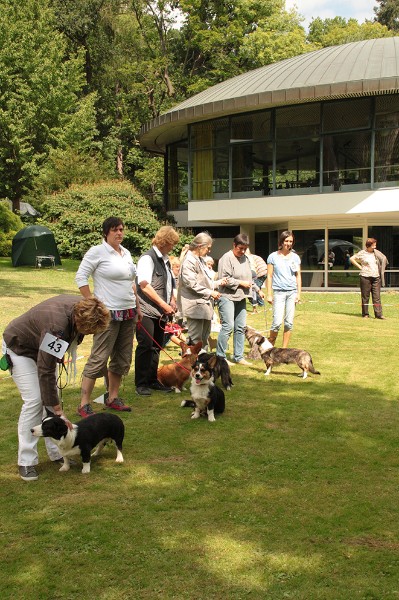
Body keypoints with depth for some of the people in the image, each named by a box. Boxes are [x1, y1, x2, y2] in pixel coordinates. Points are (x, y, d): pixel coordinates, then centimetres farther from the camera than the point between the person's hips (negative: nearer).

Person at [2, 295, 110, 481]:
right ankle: (26, 462, -6)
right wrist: (59, 412, -30)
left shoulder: (82, 307, -19)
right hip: (20, 349, -8)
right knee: (34, 401, -14)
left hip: (41, 347, 8)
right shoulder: (56, 327, -42)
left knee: (51, 396, 3)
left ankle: (56, 453, 10)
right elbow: (45, 372, -35)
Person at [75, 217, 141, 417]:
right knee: (99, 358, -9)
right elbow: (80, 278, -10)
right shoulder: (97, 251, -8)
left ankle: (113, 398, 24)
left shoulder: (126, 253, 13)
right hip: (108, 313, -8)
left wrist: (137, 307, 18)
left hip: (128, 313, 8)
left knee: (122, 358, 12)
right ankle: (84, 404, -3)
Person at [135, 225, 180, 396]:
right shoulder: (147, 258, -11)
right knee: (145, 346, -6)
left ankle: (152, 381, 20)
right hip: (147, 311, -8)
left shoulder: (165, 260, 16)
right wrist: (164, 305, -19)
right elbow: (144, 285, -21)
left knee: (156, 346, 11)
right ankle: (141, 384, 1)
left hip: (161, 311, 8)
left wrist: (172, 300, 9)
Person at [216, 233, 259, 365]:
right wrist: (241, 283, -12)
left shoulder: (245, 258, 14)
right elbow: (224, 279, -17)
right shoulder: (227, 258, -11)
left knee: (241, 327, 9)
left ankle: (238, 357, 17)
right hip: (228, 296, -8)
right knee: (228, 326, -12)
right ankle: (220, 357, -4)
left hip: (241, 297, 8)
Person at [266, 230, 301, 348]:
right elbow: (269, 276, 1)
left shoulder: (295, 257, 9)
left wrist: (299, 293, 5)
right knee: (277, 322, -12)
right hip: (279, 292, -3)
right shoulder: (273, 256, 1)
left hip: (292, 291, 3)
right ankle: (270, 345, 8)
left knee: (289, 322, 4)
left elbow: (298, 275, 13)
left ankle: (284, 349, 13)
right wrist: (269, 294, -3)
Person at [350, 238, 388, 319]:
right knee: (365, 296, 2)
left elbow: (384, 260, 23)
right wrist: (359, 267, -1)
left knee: (377, 297, -1)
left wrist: (381, 270, 12)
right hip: (365, 277, -3)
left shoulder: (377, 253, 9)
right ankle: (365, 314, 10)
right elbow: (352, 259, 5)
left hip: (376, 277, 3)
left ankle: (378, 314, -2)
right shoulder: (362, 253, -2)